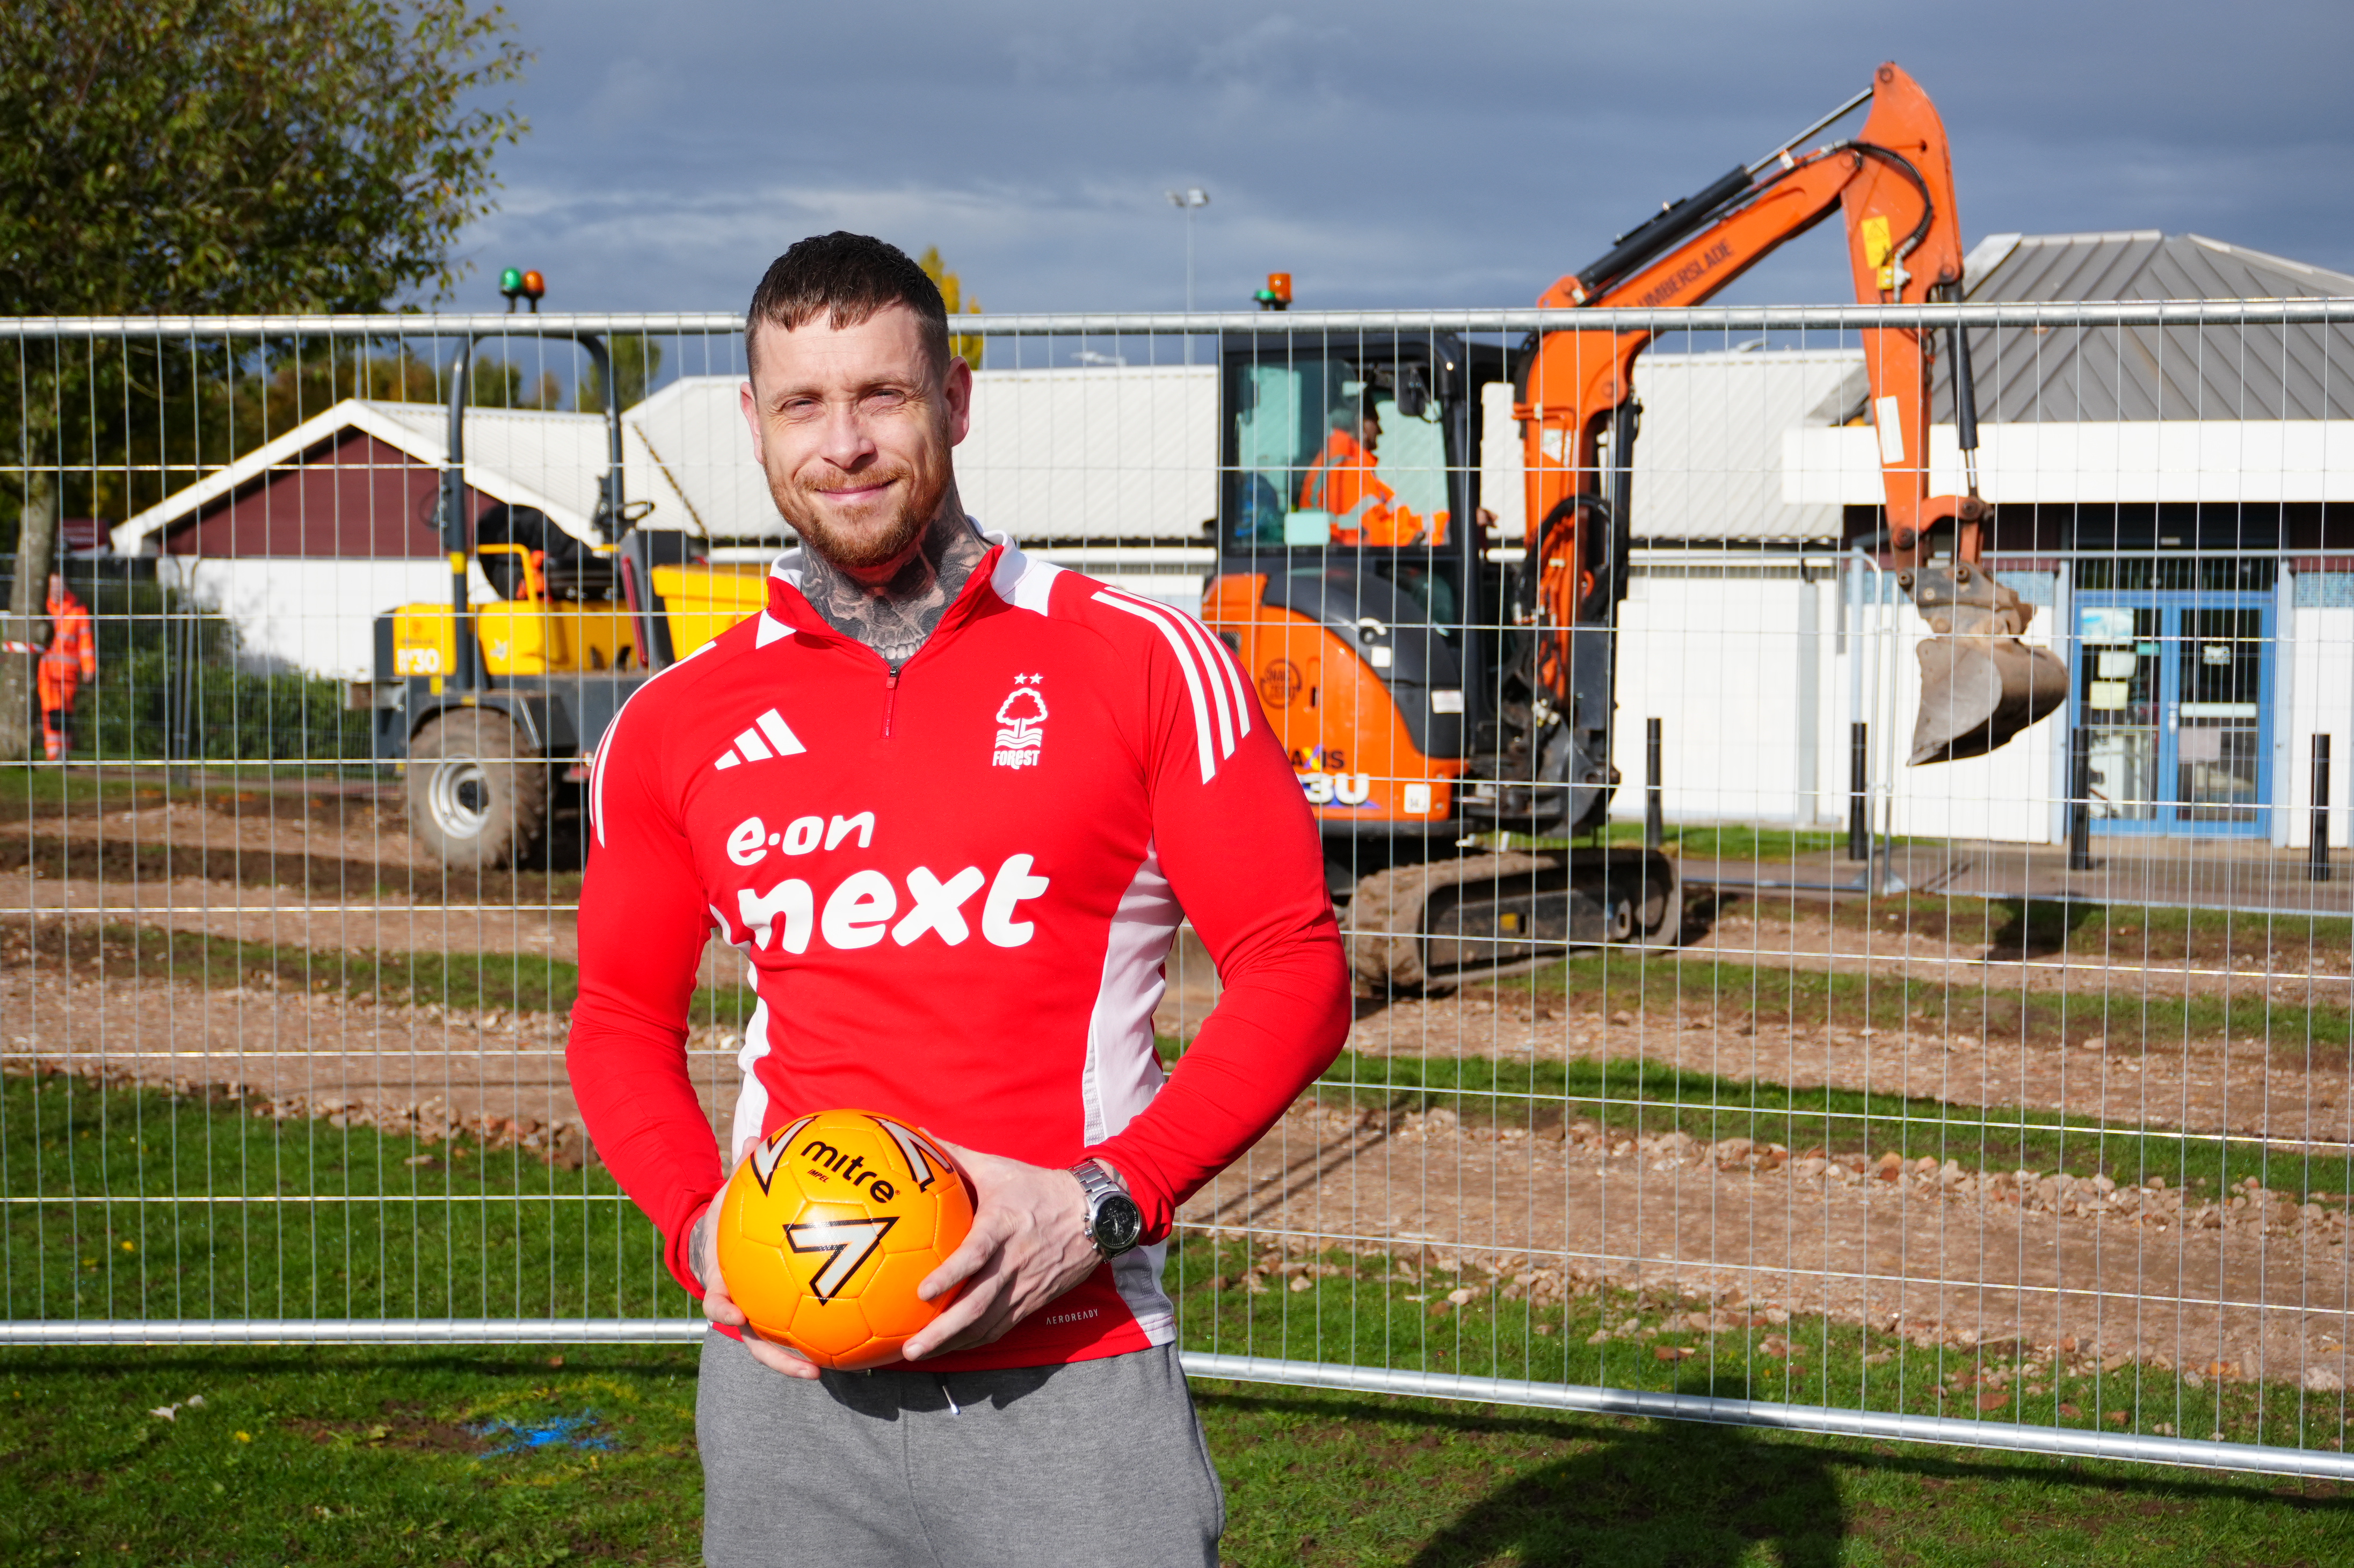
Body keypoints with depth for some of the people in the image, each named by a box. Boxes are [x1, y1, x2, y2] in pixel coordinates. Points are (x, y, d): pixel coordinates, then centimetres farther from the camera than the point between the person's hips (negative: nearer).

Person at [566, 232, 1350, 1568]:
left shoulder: (1142, 663, -1)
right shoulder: (677, 728, 8)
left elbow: (1295, 971, -1)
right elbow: (625, 1020, 17)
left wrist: (1104, 1201, -13)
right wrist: (698, 1226, -2)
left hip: (1067, 1375, -2)